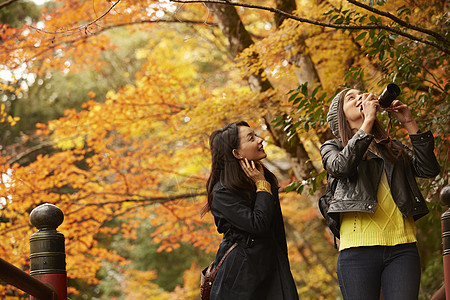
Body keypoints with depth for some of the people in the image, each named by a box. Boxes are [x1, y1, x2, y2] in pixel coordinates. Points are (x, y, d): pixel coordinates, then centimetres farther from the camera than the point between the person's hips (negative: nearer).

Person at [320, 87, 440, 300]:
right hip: (358, 248, -2)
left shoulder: (393, 147, 25)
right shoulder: (332, 147, 16)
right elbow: (341, 167, -9)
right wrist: (368, 121, -6)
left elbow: (429, 169, 10)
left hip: (401, 246, 2)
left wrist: (409, 123, 7)